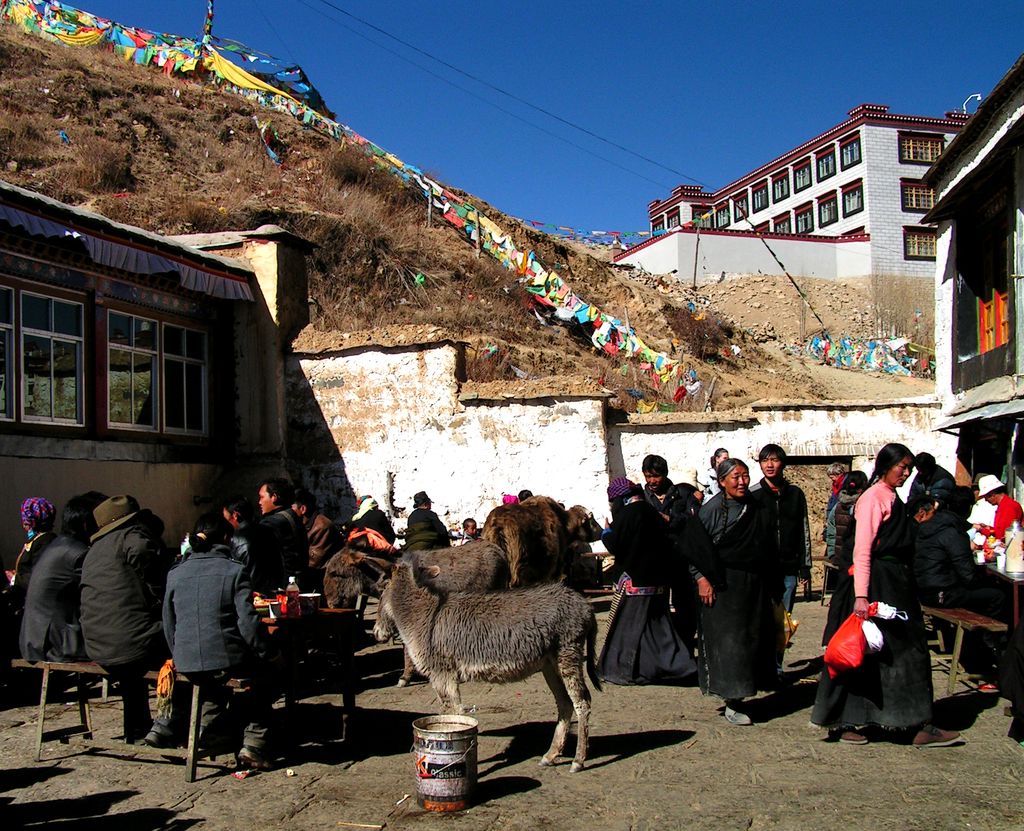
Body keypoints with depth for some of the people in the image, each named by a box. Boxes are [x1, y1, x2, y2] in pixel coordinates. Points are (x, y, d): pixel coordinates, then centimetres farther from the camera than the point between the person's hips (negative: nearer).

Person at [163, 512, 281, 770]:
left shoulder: (175, 574, 6)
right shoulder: (235, 570, -7)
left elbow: (168, 624, 12)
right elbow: (247, 622, -13)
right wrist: (270, 654, 0)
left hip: (187, 665, 5)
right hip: (228, 660, -5)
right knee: (267, 678, 23)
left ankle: (210, 727, 31)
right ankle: (253, 744, 11)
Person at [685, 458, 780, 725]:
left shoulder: (759, 509, 9)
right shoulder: (710, 510, -7)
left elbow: (770, 550, 14)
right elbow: (696, 547, -6)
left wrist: (774, 588, 11)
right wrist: (701, 578, -15)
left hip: (755, 586, 6)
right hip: (723, 586, -6)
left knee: (754, 639, 8)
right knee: (727, 641, -7)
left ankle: (737, 695, 20)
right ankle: (731, 705, -2)